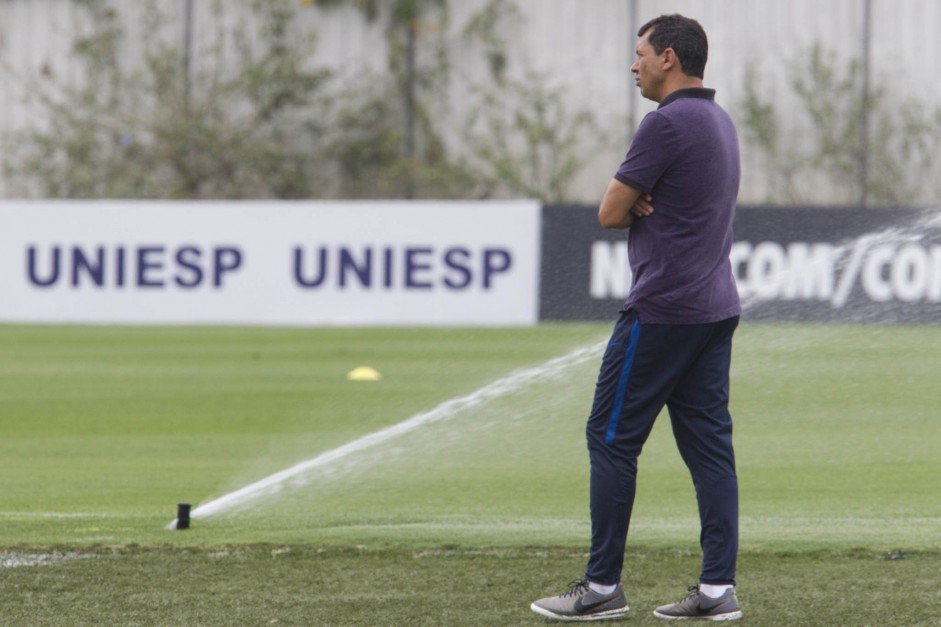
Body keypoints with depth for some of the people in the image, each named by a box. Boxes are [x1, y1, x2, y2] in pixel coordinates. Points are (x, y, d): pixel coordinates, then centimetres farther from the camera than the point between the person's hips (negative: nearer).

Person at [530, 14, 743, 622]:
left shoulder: (667, 123, -16)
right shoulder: (721, 122, 15)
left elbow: (611, 212, -12)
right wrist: (646, 204, -2)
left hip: (662, 313, -9)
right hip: (716, 306, 9)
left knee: (611, 438, -2)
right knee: (709, 442, 6)